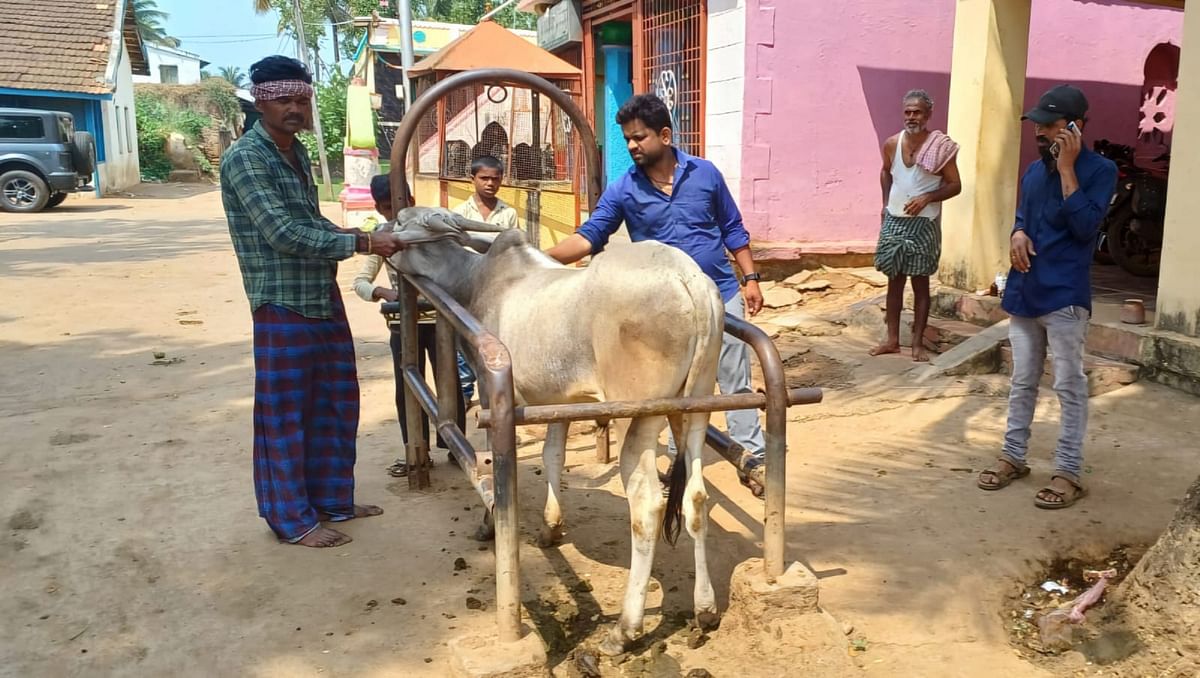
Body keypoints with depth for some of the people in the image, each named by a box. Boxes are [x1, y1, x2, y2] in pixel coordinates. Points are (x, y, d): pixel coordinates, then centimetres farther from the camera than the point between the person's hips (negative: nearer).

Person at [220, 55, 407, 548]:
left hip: (324, 297, 9)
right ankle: (292, 518, 16)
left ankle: (331, 499, 30)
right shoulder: (245, 159, -15)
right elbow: (283, 233, -23)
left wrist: (362, 239, 7)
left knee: (335, 405, 16)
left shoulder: (297, 153, 12)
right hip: (282, 307, -9)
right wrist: (361, 243, -23)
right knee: (285, 413, 3)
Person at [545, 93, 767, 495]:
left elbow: (732, 229, 6)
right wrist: (543, 259, -26)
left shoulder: (705, 173, -2)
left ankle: (753, 457, 20)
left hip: (722, 295, 0)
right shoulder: (623, 190, -5)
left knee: (735, 381, 8)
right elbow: (589, 236, -12)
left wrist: (750, 278, 3)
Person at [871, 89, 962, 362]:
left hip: (924, 224, -4)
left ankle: (918, 343, 10)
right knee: (894, 281, 9)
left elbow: (955, 185, -5)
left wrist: (927, 198, -20)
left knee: (920, 283, 3)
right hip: (894, 221, 4)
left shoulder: (941, 147, -10)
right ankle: (892, 340, 17)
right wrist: (886, 203, 10)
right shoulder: (892, 144, 1)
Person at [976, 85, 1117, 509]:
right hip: (1025, 293, 6)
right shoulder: (1034, 170, 10)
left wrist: (1066, 168, -18)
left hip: (1065, 297, -6)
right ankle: (1013, 456, 25)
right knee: (1022, 381, 14)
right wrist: (1017, 234, -1)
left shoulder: (1100, 170, -8)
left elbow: (1084, 227, -19)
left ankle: (1068, 472, 8)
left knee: (1069, 386, 0)